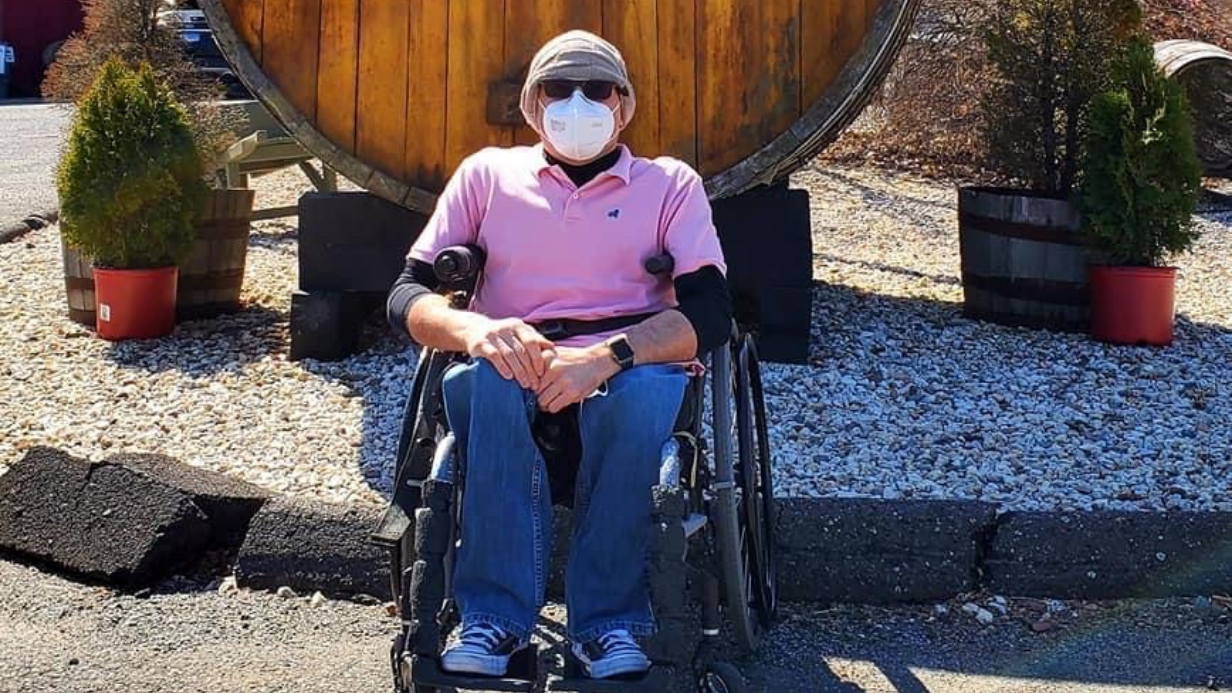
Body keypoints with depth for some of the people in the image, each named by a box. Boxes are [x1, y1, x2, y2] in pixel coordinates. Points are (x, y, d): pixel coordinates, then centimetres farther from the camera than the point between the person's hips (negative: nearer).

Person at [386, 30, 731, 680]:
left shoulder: (671, 183, 11)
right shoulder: (488, 173, 14)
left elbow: (711, 311, -4)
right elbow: (407, 296, 5)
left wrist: (607, 357, -23)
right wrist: (472, 328, -20)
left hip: (632, 371, -1)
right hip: (512, 369, 1)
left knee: (644, 390, -36)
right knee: (485, 382, -34)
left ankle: (609, 620, -28)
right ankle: (495, 614, -30)